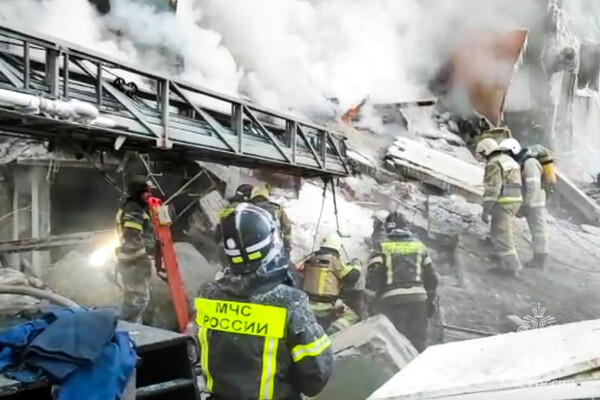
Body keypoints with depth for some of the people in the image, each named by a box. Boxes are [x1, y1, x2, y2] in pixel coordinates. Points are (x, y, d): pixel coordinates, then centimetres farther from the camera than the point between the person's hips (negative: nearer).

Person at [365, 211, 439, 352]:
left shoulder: (382, 248, 2)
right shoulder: (420, 246, 13)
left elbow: (373, 277, -5)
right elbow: (431, 276, 16)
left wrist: (373, 302, 4)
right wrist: (431, 300, 24)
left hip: (391, 301, -3)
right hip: (418, 298, 3)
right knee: (418, 342, 11)